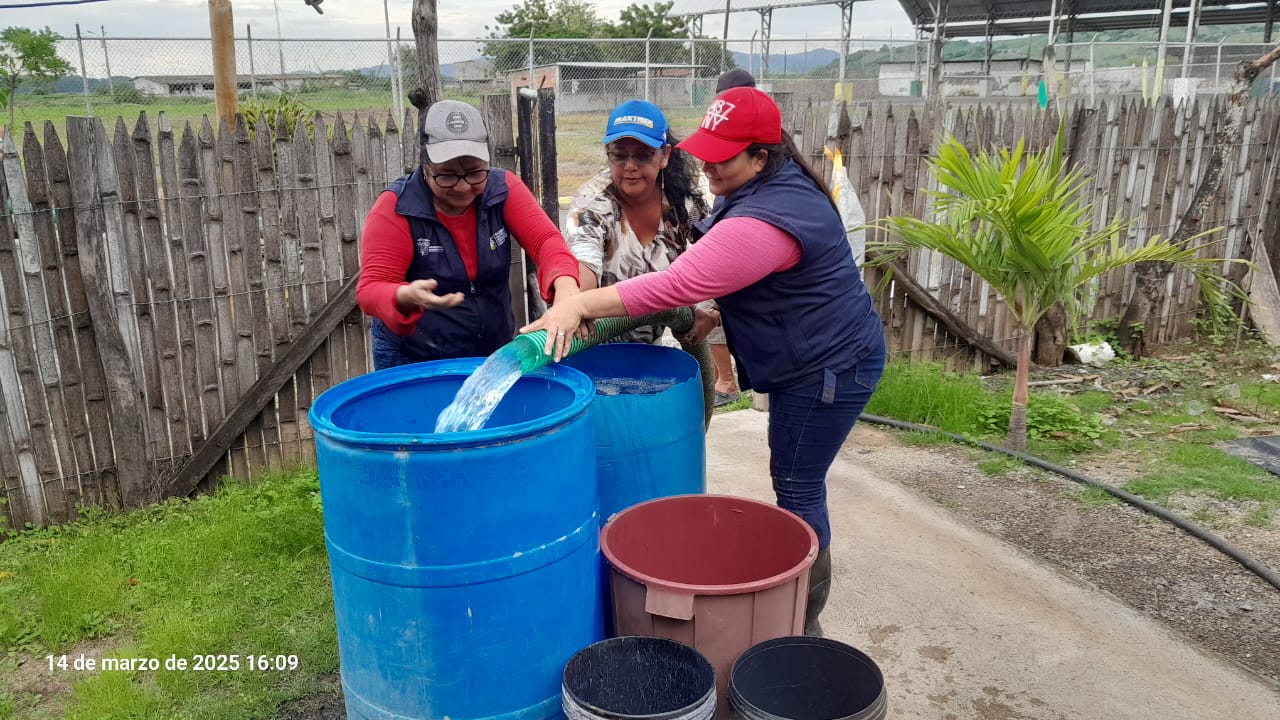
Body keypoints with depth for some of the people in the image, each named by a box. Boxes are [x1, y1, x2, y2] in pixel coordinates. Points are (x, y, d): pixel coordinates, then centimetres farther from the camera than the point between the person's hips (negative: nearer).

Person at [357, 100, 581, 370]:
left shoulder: (503, 188, -8)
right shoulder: (396, 207, -16)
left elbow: (544, 239, -20)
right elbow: (371, 288, -21)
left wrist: (565, 284, -42)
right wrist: (406, 297, -44)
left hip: (497, 355, 3)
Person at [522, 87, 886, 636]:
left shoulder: (764, 220, -30)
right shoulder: (773, 185, 4)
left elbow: (676, 285, -35)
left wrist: (580, 305, -33)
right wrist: (719, 311, 6)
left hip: (830, 365, -11)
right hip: (814, 358, 11)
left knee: (799, 488, 0)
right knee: (797, 482, 19)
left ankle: (803, 627, 17)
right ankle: (796, 603, 36)